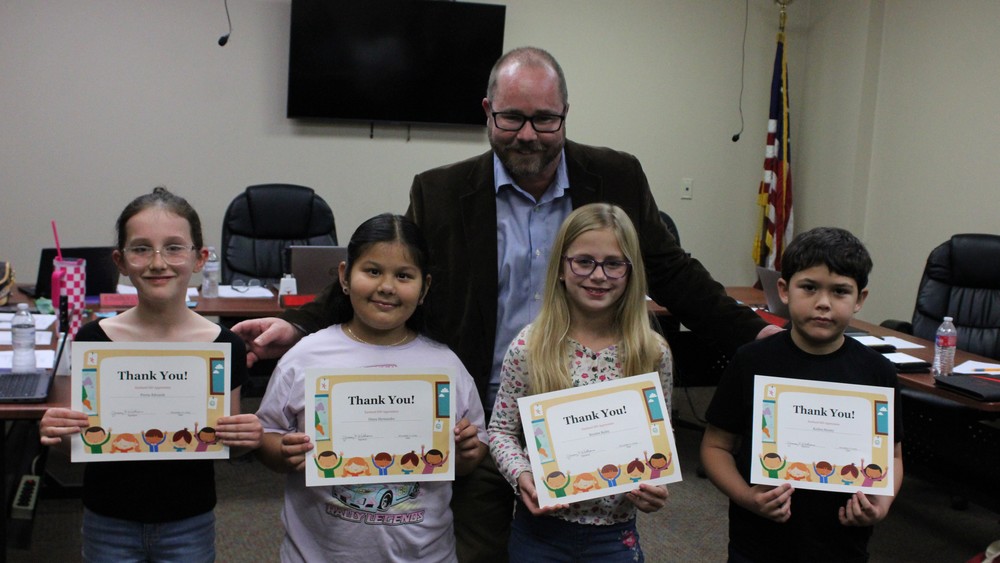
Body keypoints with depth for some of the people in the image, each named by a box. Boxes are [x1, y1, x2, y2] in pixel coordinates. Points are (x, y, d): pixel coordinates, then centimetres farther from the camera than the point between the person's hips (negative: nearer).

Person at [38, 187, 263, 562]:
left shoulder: (224, 346, -11)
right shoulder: (93, 340, -11)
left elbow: (227, 447, 1)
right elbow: (80, 438, 0)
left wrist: (245, 439, -20)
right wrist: (55, 433, -20)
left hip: (189, 526, 0)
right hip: (108, 524, 0)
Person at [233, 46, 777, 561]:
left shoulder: (618, 179, 0)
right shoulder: (440, 194, -4)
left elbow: (672, 274, 6)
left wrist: (751, 332, -1)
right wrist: (298, 324, -13)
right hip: (481, 429, -1)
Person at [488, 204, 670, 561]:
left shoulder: (653, 353, -6)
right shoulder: (529, 346, -9)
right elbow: (501, 430, -1)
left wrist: (655, 486, -13)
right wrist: (522, 475, -17)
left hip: (614, 533, 1)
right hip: (539, 528, -1)